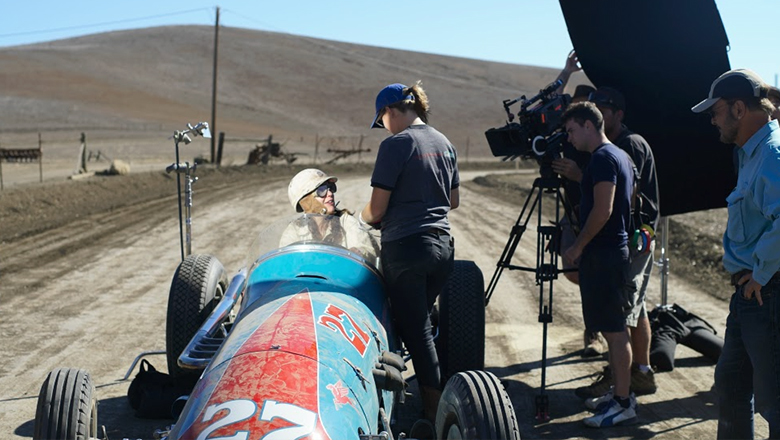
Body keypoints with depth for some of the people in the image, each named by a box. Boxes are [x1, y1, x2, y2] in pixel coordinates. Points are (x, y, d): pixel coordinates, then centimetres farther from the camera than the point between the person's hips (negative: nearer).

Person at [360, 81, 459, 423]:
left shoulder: (395, 144, -11)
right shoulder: (444, 143, 10)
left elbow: (376, 210, -11)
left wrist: (361, 216, 10)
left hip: (404, 247, -7)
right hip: (442, 245, 7)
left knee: (414, 330, 1)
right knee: (421, 321, 19)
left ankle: (435, 413, 4)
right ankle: (430, 398, 24)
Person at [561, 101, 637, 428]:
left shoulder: (603, 158, -15)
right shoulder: (621, 156, 16)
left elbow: (602, 210, -21)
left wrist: (577, 247, -14)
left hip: (603, 254, -11)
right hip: (613, 250, 11)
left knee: (613, 329, -5)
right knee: (611, 328, 15)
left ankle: (624, 403, 1)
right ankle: (618, 392, 24)